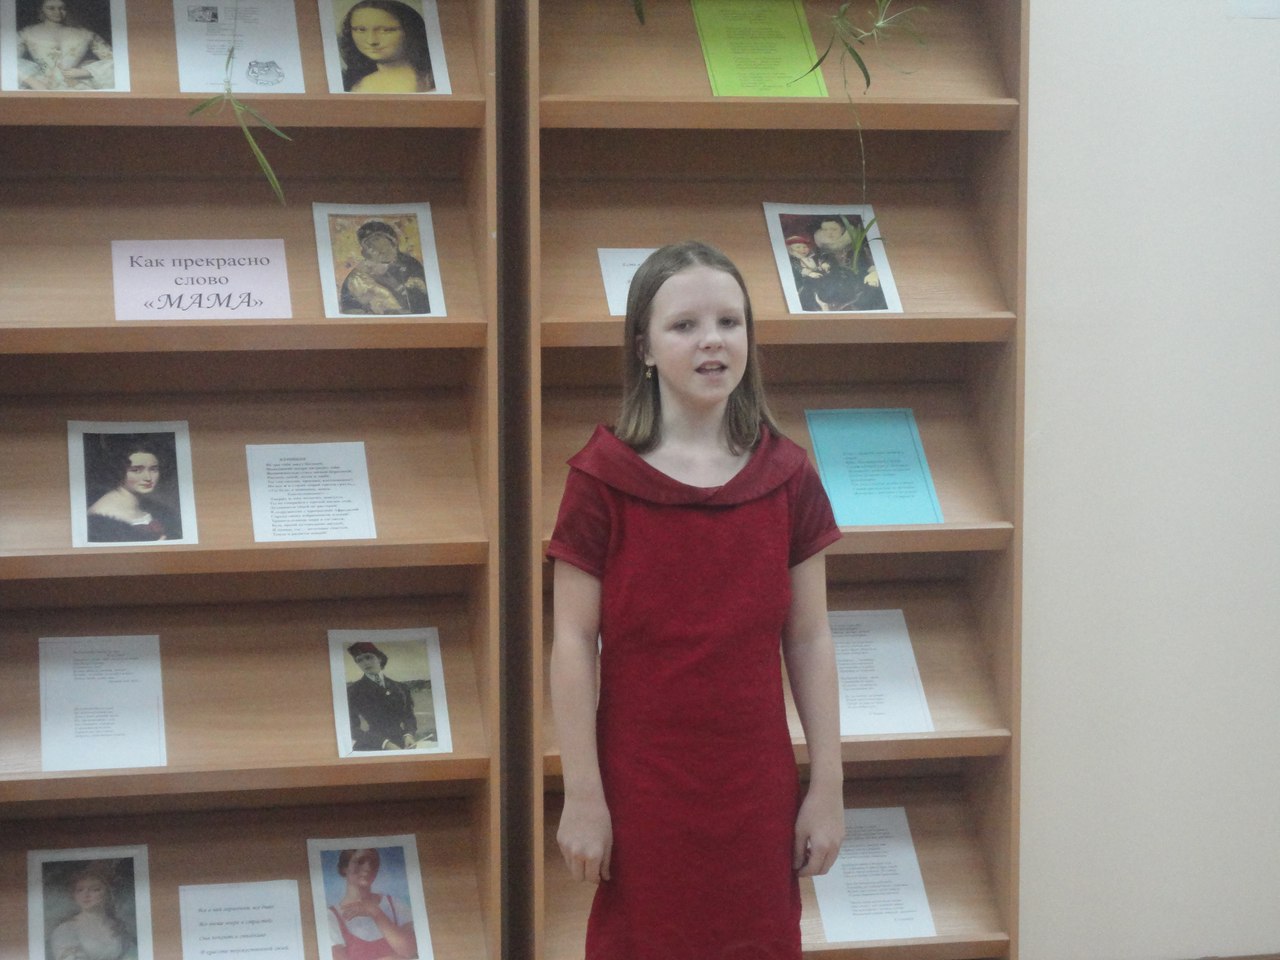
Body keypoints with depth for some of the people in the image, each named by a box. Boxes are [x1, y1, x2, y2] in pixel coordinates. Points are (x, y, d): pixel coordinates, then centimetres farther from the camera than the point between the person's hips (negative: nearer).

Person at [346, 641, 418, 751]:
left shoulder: (401, 688, 16)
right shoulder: (353, 691, 6)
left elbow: (409, 717, 13)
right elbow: (354, 727, -3)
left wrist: (409, 735, -9)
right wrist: (384, 744, -15)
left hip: (401, 748, 3)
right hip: (369, 749, -3)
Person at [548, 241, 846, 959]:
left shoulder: (787, 477, 2)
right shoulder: (602, 478, -6)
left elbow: (810, 642, 5)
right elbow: (574, 643, -5)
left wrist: (828, 788, 3)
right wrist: (582, 795, -8)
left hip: (757, 788, 2)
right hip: (641, 787, -2)